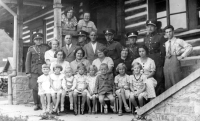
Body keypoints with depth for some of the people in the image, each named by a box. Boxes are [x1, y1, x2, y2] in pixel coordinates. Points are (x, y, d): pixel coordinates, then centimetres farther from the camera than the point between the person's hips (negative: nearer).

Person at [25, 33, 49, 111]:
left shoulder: (46, 48, 9)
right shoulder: (31, 49, 9)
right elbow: (27, 61, 6)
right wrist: (28, 72, -1)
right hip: (34, 71, 1)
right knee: (35, 88, -1)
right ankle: (36, 104, 8)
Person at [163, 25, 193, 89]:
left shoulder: (178, 41, 4)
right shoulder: (166, 43, 19)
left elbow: (189, 47, -4)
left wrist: (182, 56, -8)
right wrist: (166, 55, 0)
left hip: (174, 60, -5)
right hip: (166, 62, 5)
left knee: (176, 83, -9)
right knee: (168, 84, 4)